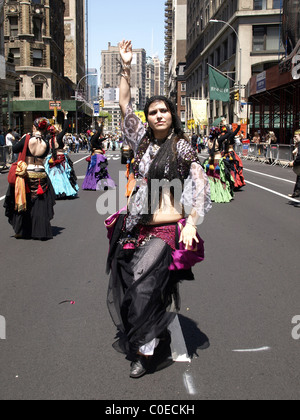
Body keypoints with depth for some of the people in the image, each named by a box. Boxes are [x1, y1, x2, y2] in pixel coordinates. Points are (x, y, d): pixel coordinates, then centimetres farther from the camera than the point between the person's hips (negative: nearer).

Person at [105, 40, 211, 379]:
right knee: (119, 284, 3)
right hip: (136, 227, 5)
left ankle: (146, 349, 0)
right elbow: (124, 104, 14)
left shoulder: (181, 147, -1)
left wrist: (192, 223, -18)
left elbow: (201, 184, -8)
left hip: (167, 229, -5)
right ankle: (132, 336, 22)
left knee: (144, 283, -16)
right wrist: (126, 68, 8)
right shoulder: (142, 141, 12)